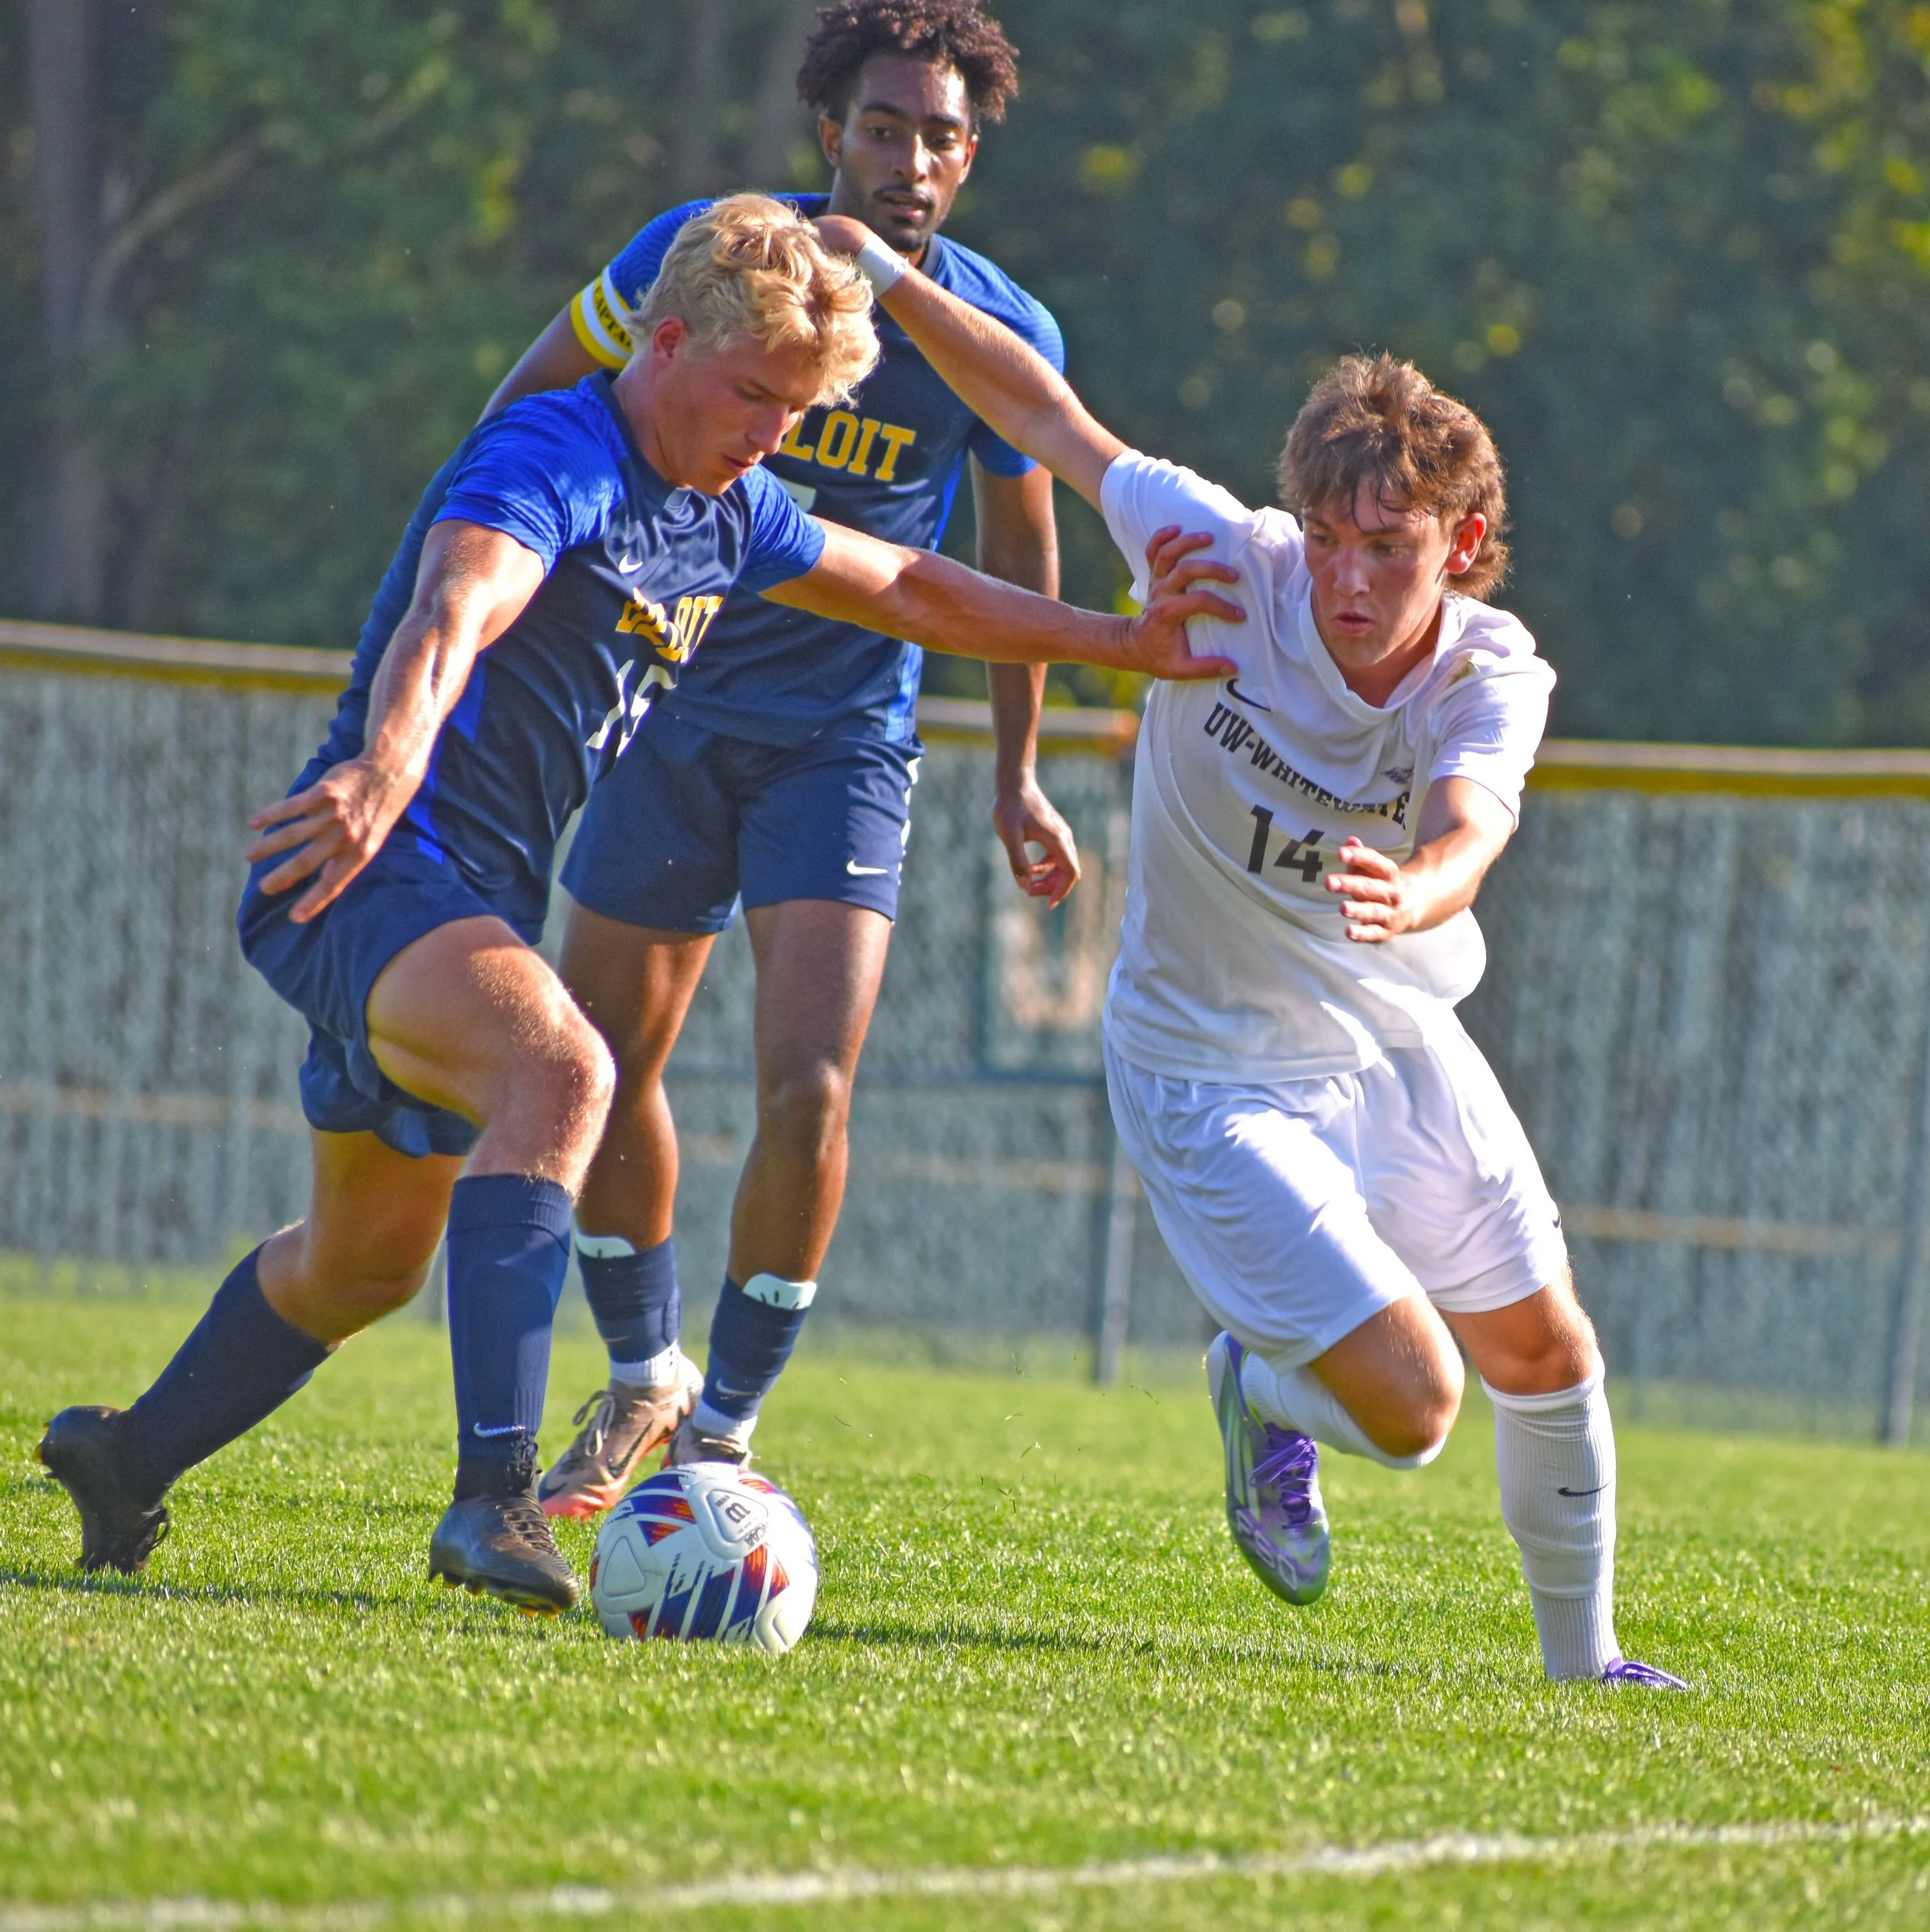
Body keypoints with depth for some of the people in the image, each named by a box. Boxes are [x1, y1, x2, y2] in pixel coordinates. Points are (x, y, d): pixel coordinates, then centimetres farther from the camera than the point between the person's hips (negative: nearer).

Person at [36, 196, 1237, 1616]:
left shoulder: (727, 509, 11)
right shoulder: (554, 458, -17)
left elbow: (909, 591, 26)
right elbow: (454, 614, -37)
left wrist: (1117, 642, 22)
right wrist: (388, 761, -56)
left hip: (475, 905, 10)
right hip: (368, 868, -10)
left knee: (369, 1257, 23)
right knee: (560, 1070, -36)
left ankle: (129, 1463, 45)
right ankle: (496, 1499, -45)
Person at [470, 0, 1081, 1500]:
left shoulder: (1003, 336, -9)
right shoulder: (704, 253, -11)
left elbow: (1019, 547, 8)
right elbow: (531, 404, 5)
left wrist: (1017, 777, 13)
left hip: (845, 741, -2)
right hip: (675, 708, 2)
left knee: (810, 1085, -16)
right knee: (605, 1070, 8)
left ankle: (722, 1434, 0)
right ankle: (643, 1378, 32)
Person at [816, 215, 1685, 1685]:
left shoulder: (1493, 678, -19)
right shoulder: (1227, 567, -23)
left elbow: (1464, 839, -40)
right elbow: (1054, 421, -9)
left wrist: (1412, 890, -64)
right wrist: (876, 270, -6)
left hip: (1398, 1040, 4)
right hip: (1213, 1072, -4)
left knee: (1547, 1359, 13)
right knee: (1411, 1410, -14)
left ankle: (1581, 1657, 39)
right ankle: (1266, 1393, 22)